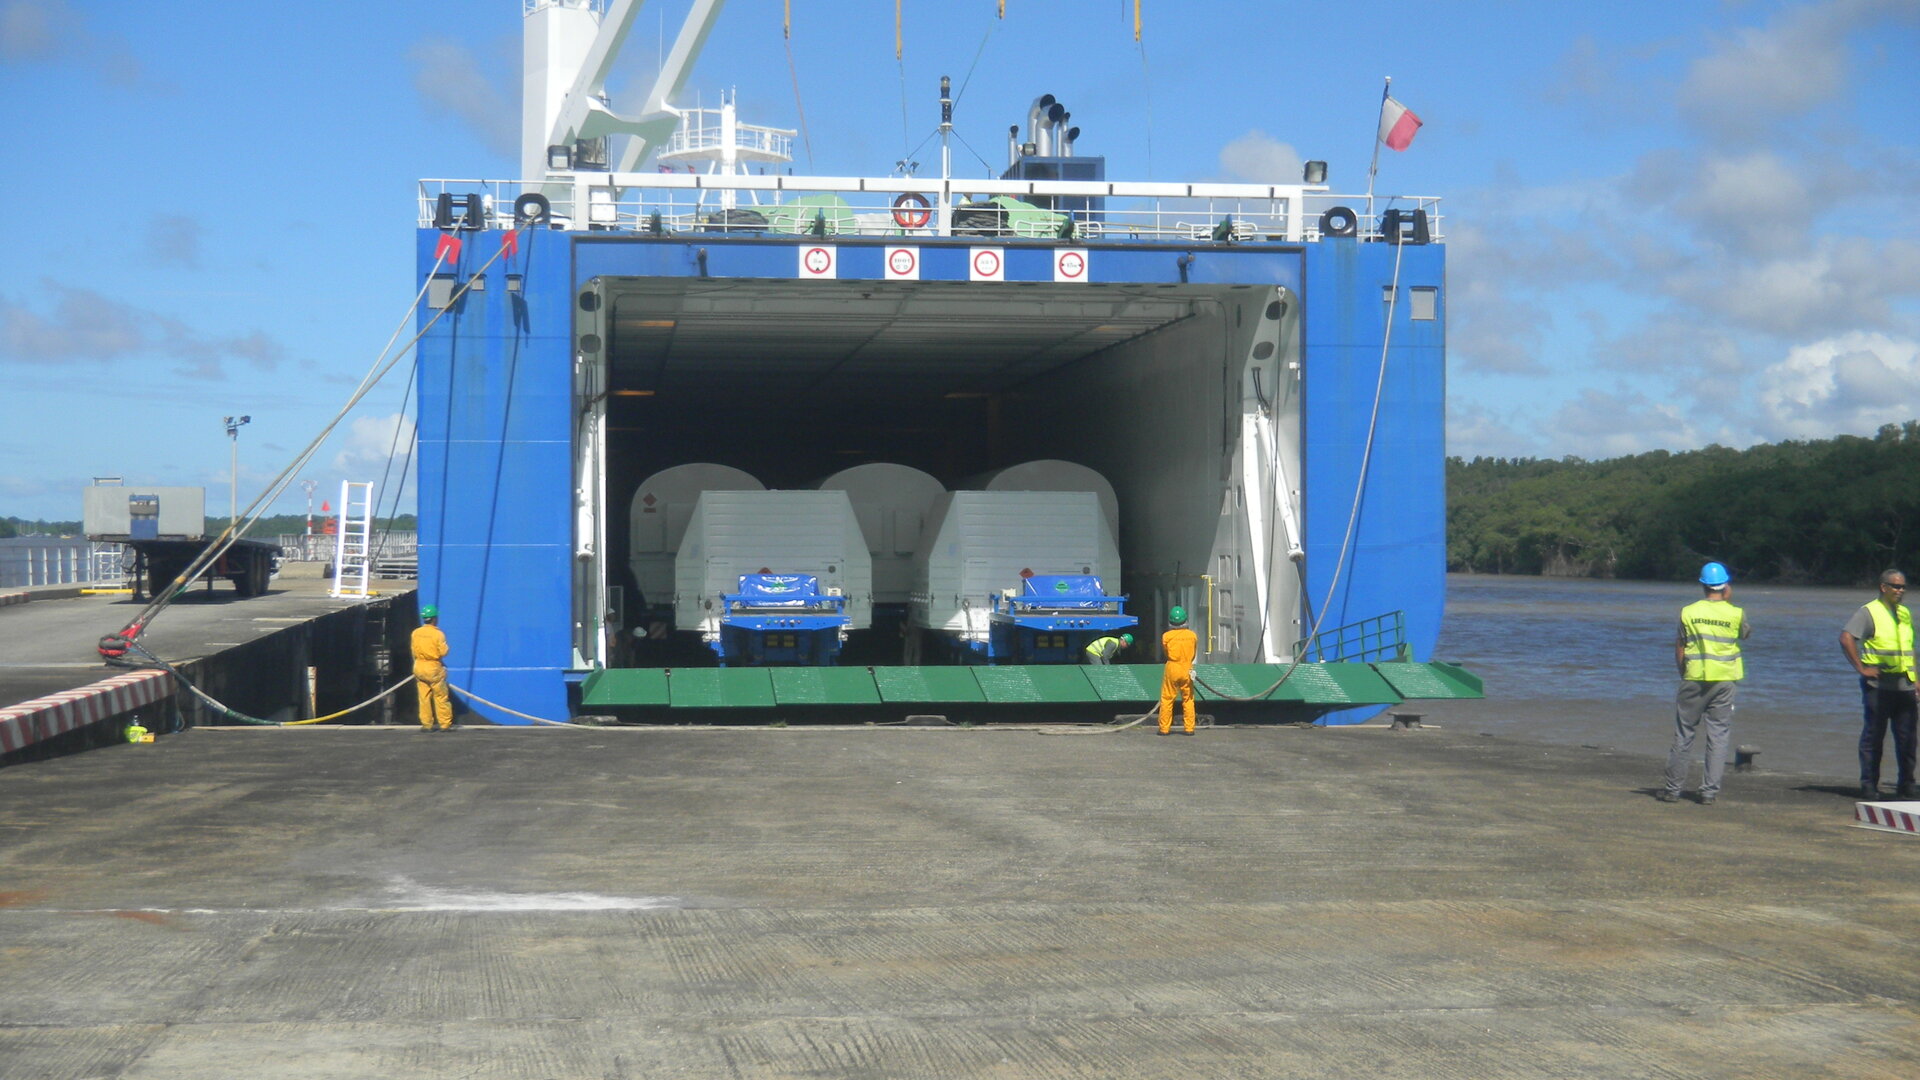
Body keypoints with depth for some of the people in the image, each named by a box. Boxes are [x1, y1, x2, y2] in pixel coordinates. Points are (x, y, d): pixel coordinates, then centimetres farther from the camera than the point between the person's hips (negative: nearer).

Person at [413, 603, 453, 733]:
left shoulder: (416, 633, 1)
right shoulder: (438, 634, -14)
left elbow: (414, 652, 8)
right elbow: (444, 652, -15)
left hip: (419, 667, 5)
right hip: (434, 668, -5)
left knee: (424, 697, 9)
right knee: (441, 697, 3)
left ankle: (426, 724, 9)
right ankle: (445, 724, 4)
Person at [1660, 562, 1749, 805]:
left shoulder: (1688, 612, -2)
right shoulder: (1736, 614, -4)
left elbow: (1679, 650, 1)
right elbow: (1745, 634, 17)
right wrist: (1728, 602, 15)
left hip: (1694, 679, 0)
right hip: (1724, 681, 0)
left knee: (1683, 735, 7)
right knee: (1718, 735, 5)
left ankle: (1673, 789, 10)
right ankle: (1709, 791, 2)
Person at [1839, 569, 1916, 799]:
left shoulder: (1905, 614, 17)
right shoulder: (1869, 612, -6)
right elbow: (1846, 638, -17)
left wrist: (1915, 683, 18)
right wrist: (1861, 668, -17)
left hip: (1904, 685, 6)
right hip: (1878, 685, -6)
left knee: (1906, 739, 5)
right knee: (1873, 737, 0)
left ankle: (1905, 786, 12)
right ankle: (1869, 786, 5)